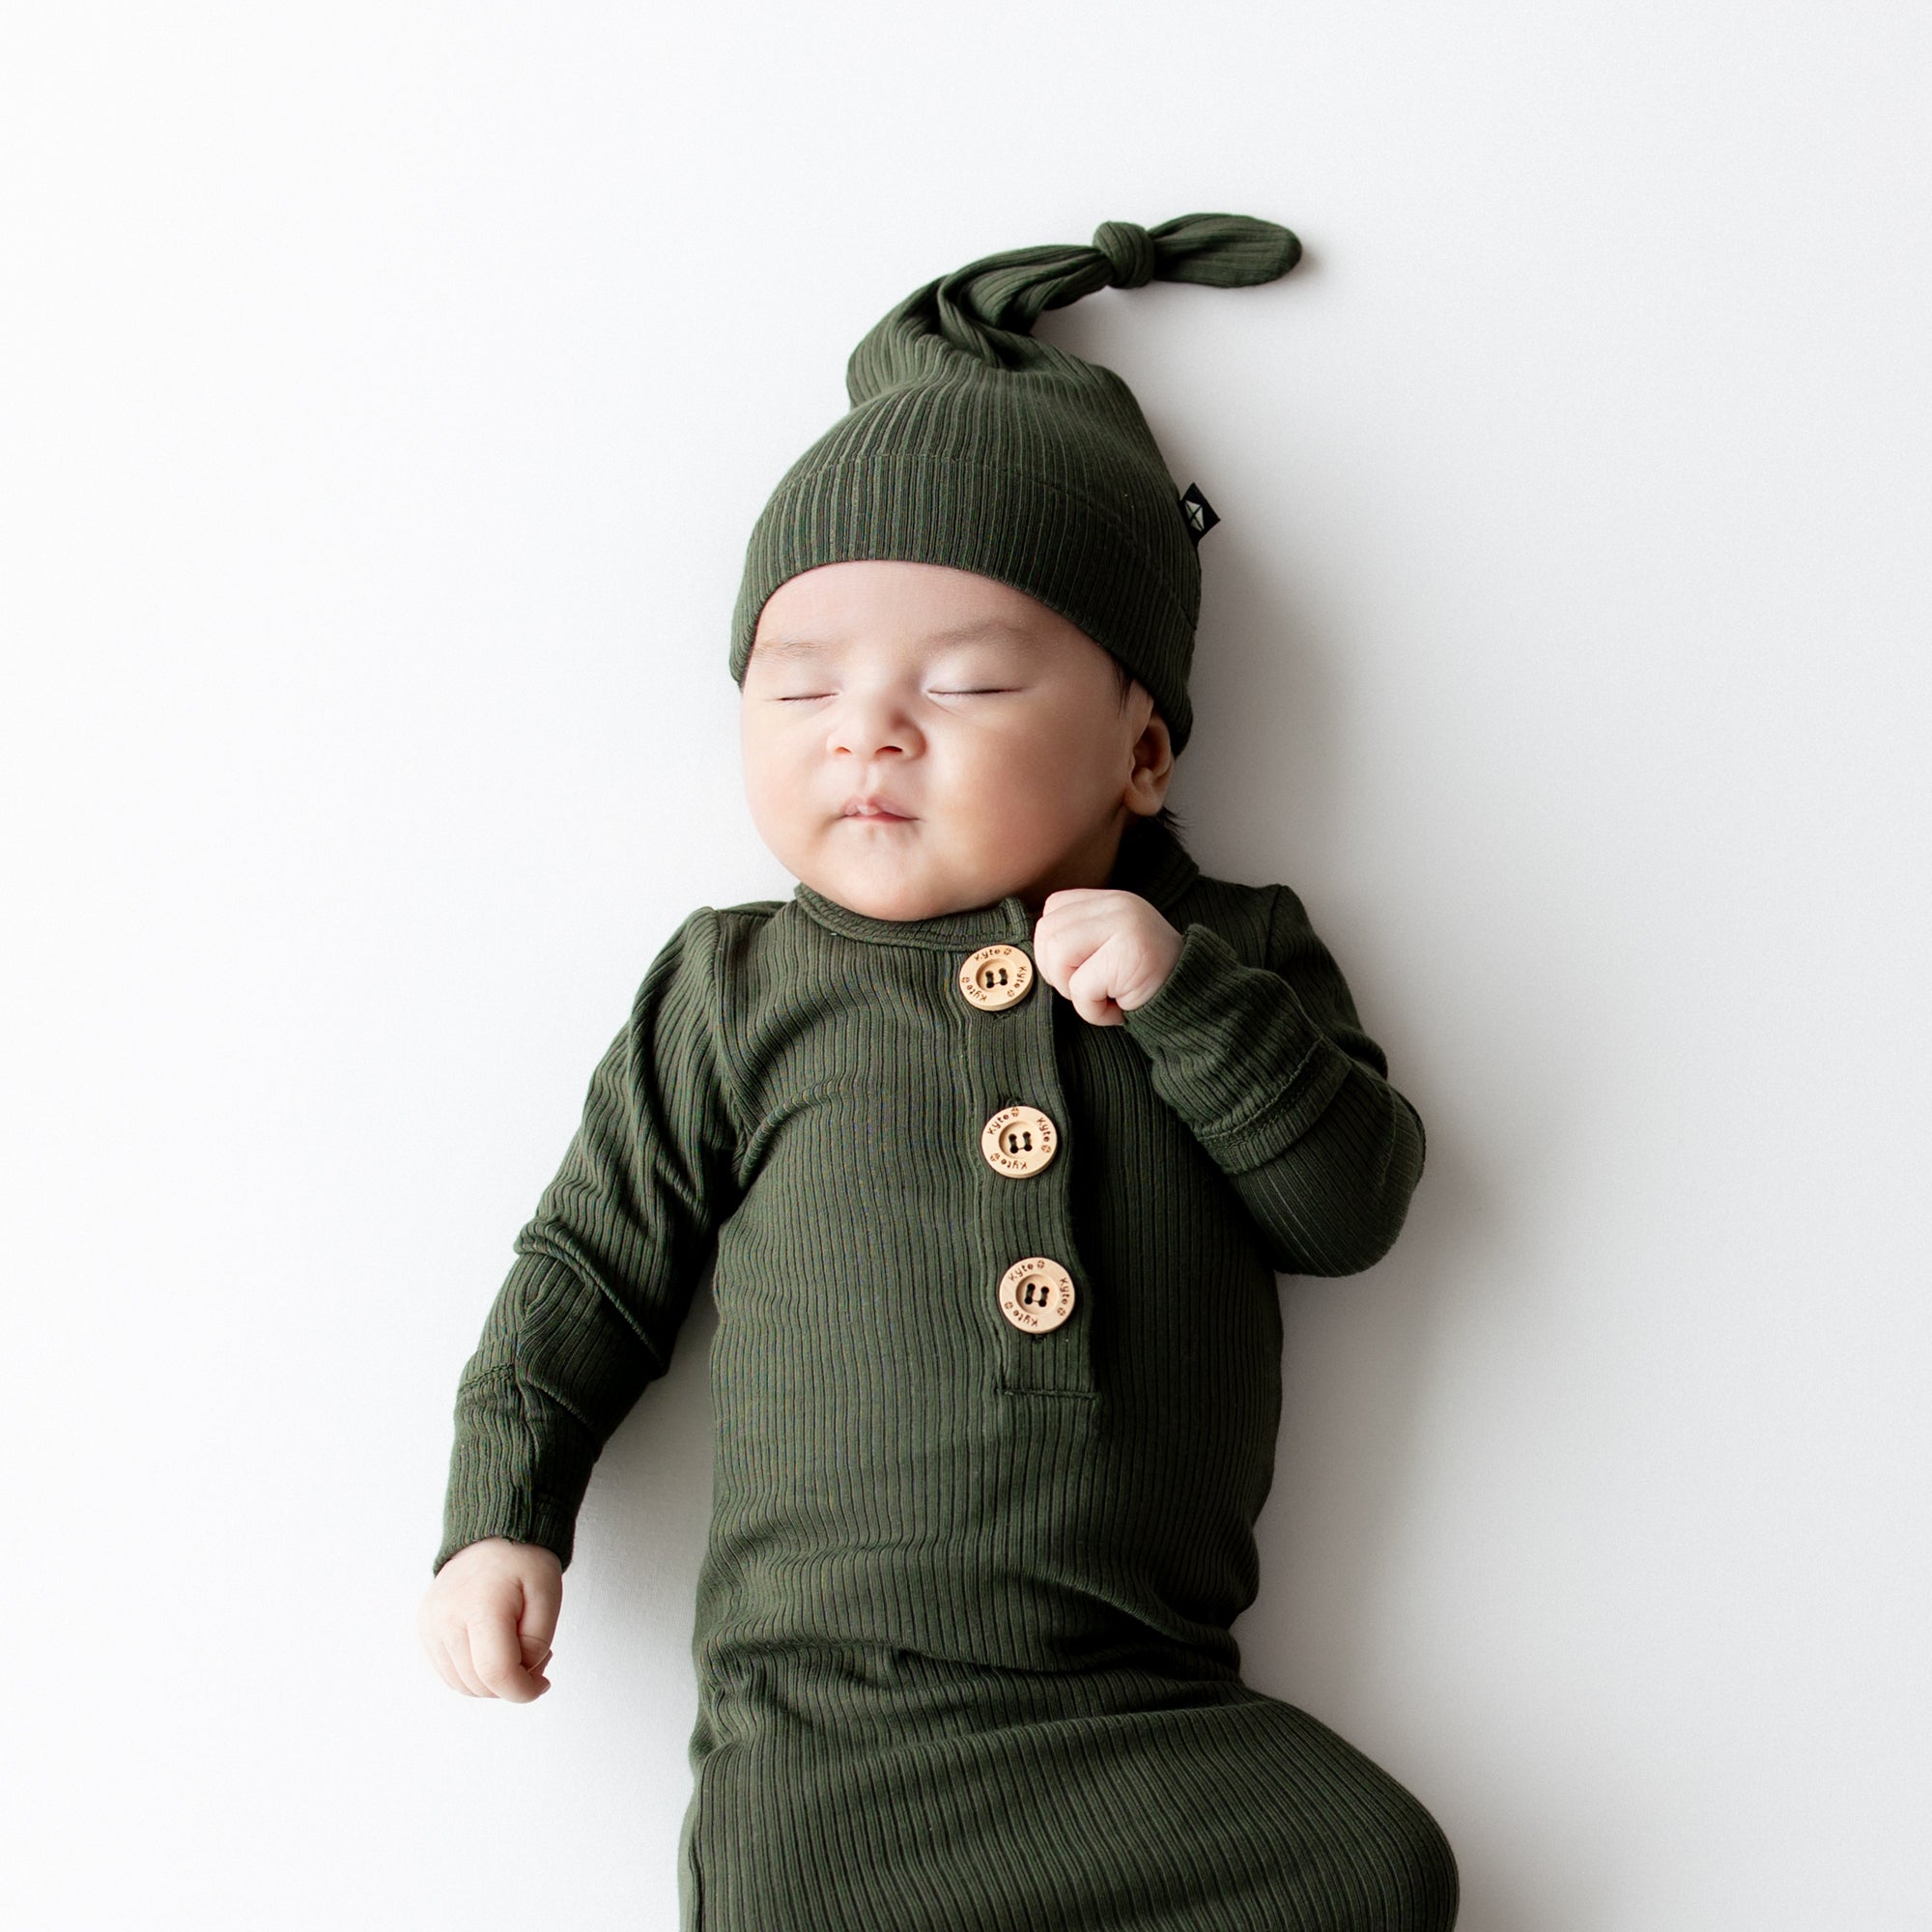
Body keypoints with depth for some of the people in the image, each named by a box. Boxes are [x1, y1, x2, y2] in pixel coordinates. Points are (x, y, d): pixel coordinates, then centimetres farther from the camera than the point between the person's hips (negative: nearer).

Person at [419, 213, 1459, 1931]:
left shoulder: (1232, 954, 9)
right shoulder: (736, 987, 8)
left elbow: (1353, 1203, 0)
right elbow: (598, 1254, 13)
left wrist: (1190, 995, -13)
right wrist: (505, 1511, 5)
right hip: (829, 1719, -1)